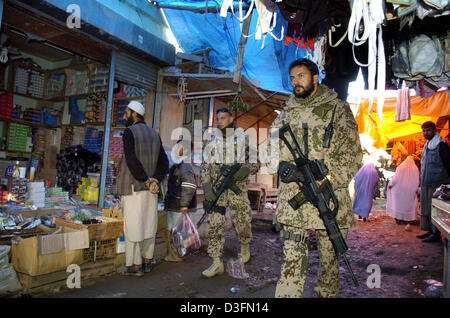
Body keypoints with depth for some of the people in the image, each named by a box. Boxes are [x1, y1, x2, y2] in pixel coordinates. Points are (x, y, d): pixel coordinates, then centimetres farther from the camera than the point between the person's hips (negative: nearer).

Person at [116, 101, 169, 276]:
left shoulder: (129, 132, -8)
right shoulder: (154, 134, 13)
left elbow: (131, 160, -21)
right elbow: (164, 162, 6)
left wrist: (146, 181, -14)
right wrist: (155, 180, -6)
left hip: (134, 187, -7)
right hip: (150, 189, 7)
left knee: (133, 225, 1)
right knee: (148, 224, 13)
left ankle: (136, 265, 8)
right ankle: (147, 261, 23)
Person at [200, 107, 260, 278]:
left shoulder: (244, 139, 3)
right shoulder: (211, 141, 10)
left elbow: (255, 162, 4)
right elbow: (205, 166, 9)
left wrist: (246, 170, -18)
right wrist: (206, 186, -4)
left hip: (237, 188, -2)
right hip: (217, 189, 2)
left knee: (242, 223, 3)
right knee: (215, 225, -1)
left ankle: (245, 245, 36)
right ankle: (217, 263, 7)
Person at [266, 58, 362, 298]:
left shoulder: (337, 109, 5)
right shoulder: (286, 113, 16)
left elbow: (352, 155, -1)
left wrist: (327, 181, -14)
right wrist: (283, 166, -5)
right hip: (293, 199, 2)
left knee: (330, 258, 11)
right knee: (292, 260, -2)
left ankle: (326, 294, 29)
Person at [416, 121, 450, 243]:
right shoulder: (427, 145, 19)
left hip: (436, 184, -9)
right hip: (426, 184, 9)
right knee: (425, 207, 12)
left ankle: (436, 234, 1)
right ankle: (430, 231, 21)